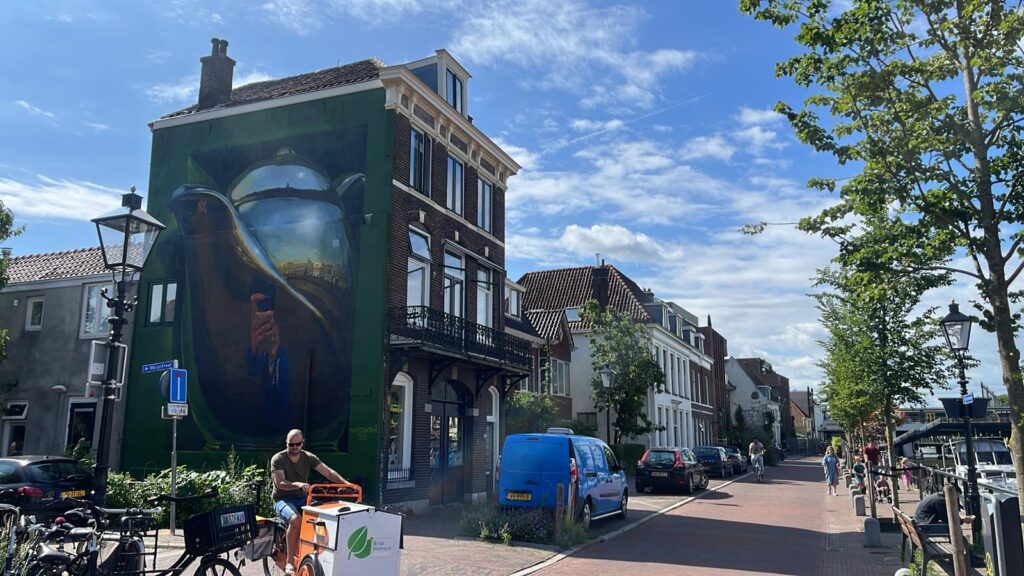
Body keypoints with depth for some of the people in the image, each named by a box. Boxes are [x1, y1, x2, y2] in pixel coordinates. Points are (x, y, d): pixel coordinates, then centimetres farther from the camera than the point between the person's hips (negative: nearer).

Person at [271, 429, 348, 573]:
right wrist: (298, 484, -40)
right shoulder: (278, 459, -9)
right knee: (296, 519, -35)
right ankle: (290, 562, -21)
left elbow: (328, 472, -9)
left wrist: (346, 483, -25)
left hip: (302, 499, 4)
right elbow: (279, 483, -21)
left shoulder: (308, 457, 1)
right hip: (283, 499, -4)